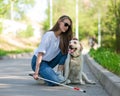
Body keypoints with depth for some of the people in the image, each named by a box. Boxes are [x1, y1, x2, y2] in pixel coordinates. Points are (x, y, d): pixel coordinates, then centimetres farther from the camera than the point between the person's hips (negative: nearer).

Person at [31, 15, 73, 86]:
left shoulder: (63, 37, 2)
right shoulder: (49, 35, -20)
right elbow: (40, 54, -23)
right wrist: (36, 72, -28)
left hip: (49, 62, 7)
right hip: (39, 62, -7)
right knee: (55, 81, -26)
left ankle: (59, 74, -8)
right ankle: (41, 75, 1)